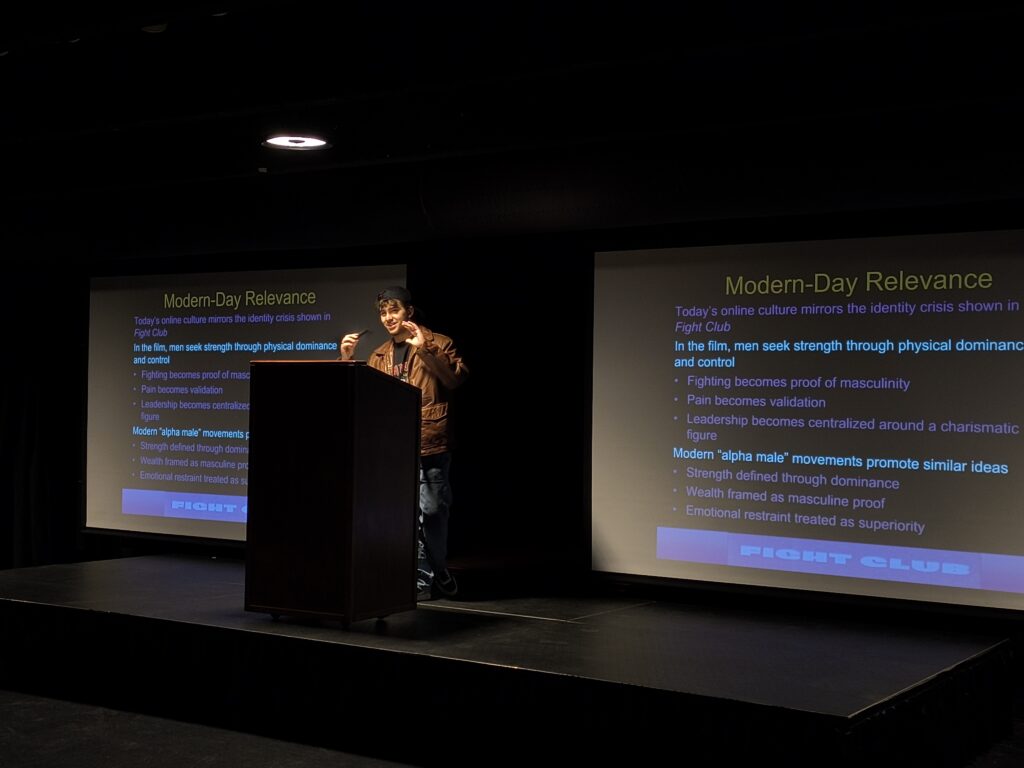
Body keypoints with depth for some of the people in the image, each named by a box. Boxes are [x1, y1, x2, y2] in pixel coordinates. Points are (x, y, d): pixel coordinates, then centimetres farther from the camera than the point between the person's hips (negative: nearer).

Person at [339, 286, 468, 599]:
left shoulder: (438, 343, 3)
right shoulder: (379, 356, 17)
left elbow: (456, 379, -12)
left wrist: (425, 351, -21)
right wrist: (347, 360, 3)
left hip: (430, 445, -4)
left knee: (431, 511, -3)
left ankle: (439, 570, 18)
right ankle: (422, 578, 10)